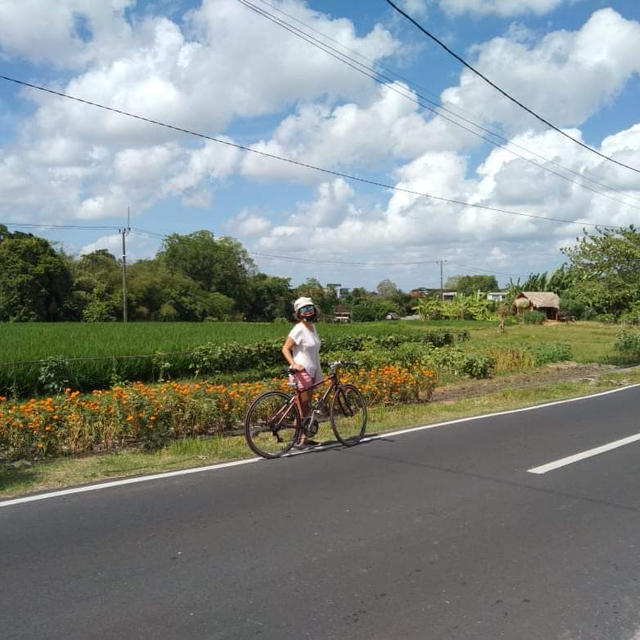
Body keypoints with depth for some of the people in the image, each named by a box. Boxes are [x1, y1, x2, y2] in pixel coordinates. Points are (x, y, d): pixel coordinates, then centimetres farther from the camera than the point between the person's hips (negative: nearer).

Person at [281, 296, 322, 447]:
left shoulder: (312, 327, 11)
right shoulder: (299, 329, -14)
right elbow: (285, 349, -16)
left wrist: (318, 370, 19)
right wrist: (294, 364, -29)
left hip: (312, 371, 8)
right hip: (302, 371, -8)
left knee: (307, 405, 11)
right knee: (303, 405, -5)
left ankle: (305, 438, 18)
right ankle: (300, 438, 2)